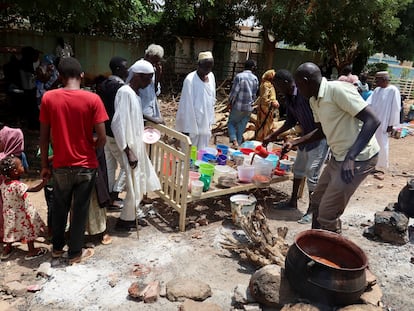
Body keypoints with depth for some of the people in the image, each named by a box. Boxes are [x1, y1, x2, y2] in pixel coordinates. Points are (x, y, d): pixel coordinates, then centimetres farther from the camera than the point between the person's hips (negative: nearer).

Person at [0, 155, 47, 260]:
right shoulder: (18, 185, -30)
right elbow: (36, 189, -34)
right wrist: (45, 180, -30)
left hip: (9, 214, 7)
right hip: (21, 214, -7)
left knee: (11, 230, 23)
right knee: (29, 230, 10)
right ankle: (32, 251, 23)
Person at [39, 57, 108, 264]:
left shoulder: (48, 98, -6)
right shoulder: (92, 99, -13)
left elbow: (44, 137, -2)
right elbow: (102, 138, -13)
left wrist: (44, 165, 9)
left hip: (61, 166, 2)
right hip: (86, 166, -2)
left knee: (59, 207, 21)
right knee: (80, 210, 12)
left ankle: (57, 247, 38)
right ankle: (75, 253, 26)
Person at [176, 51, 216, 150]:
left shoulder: (211, 76, 4)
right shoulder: (190, 80, -17)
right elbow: (186, 105, -16)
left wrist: (210, 120, 12)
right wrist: (186, 128, -17)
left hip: (206, 124, 6)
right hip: (192, 124, -6)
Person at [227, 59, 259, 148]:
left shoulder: (239, 76, -12)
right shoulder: (255, 78, 2)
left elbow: (234, 91, -12)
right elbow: (254, 94, 7)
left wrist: (230, 102, 1)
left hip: (238, 106, -3)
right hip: (249, 108, 4)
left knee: (231, 123, 12)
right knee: (241, 128, 13)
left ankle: (234, 141, -7)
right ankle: (239, 143, 17)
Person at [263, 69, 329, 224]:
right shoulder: (288, 98, 2)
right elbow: (291, 121, 14)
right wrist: (272, 136, 15)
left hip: (320, 138, -9)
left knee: (312, 174, -4)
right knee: (298, 168, 17)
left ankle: (311, 210, 11)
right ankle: (293, 201, 33)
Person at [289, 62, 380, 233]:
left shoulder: (338, 90, -21)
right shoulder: (314, 100, 7)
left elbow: (372, 120, -24)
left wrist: (350, 158, -30)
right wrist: (293, 143, 11)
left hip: (358, 158, -9)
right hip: (337, 157, 9)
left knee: (327, 214, -5)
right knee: (317, 202, 18)